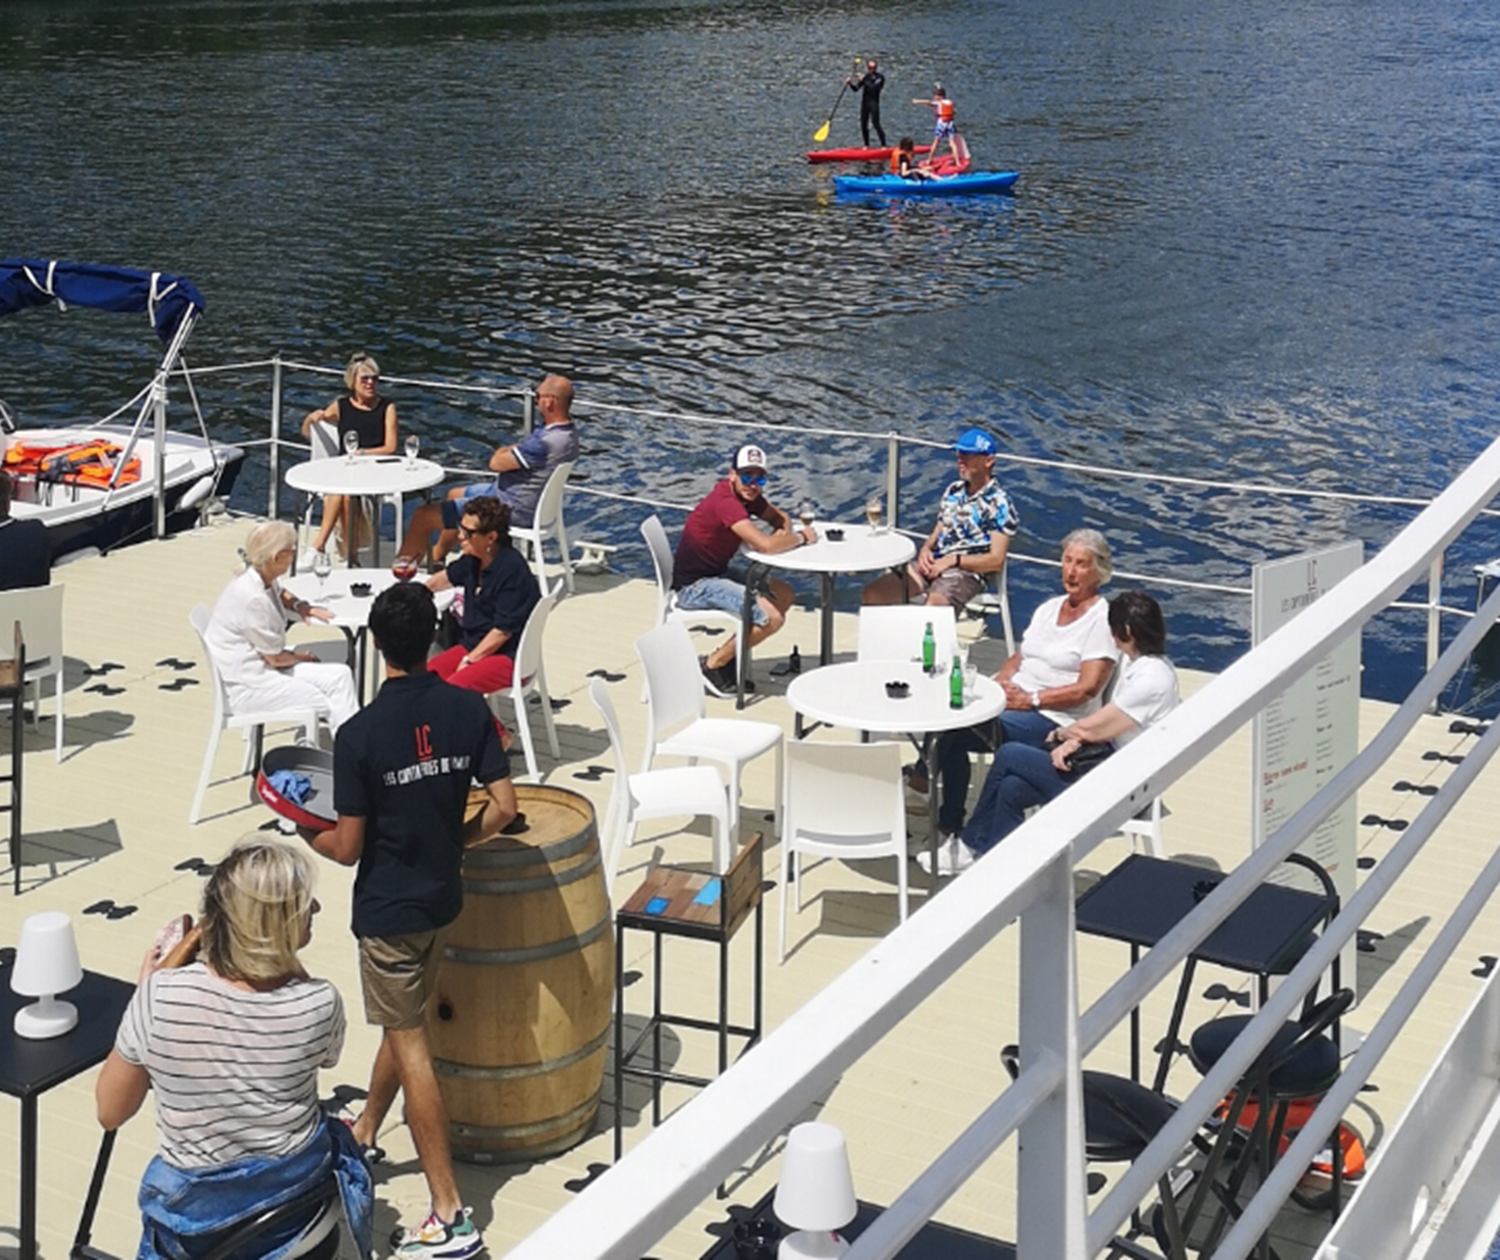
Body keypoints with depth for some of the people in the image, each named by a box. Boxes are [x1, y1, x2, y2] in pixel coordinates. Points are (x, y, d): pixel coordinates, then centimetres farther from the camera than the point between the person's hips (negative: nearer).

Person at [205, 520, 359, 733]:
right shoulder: (253, 599, -26)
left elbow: (280, 594, 32)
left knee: (339, 676, -2)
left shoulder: (265, 580, 2)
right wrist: (304, 657, 3)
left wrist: (300, 606, 11)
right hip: (246, 686, -10)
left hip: (262, 666, 10)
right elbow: (275, 658, -17)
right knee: (332, 705, -16)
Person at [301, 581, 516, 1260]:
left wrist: (306, 832, 6)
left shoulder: (358, 735, -20)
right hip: (441, 896, 6)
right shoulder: (469, 708, -7)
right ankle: (364, 1133, 48)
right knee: (401, 1021, 25)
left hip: (387, 907, -6)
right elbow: (503, 808, -6)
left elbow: (346, 848, -15)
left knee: (410, 1048, 0)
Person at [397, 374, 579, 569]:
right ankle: (437, 557, 48)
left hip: (515, 510, -11)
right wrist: (508, 452, -9)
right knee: (455, 494, 33)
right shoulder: (567, 427, -2)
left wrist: (503, 452, -2)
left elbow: (496, 463, -23)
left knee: (423, 516, -6)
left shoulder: (546, 443, -34)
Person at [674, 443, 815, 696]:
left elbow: (780, 518, 18)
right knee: (771, 617, -20)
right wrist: (801, 537, -14)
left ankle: (732, 654, 11)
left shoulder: (748, 495, 4)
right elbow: (765, 544, -34)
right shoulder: (725, 502, -25)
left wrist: (784, 532, -7)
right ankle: (712, 664, -4)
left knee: (784, 595, 13)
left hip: (716, 575, 10)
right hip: (693, 587, -10)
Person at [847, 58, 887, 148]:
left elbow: (874, 88, -20)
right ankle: (866, 145, 19)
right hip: (864, 103, 6)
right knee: (863, 125, 6)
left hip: (874, 103, -6)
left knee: (876, 124, -13)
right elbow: (856, 88, 5)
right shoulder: (866, 76, 10)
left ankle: (883, 145, -8)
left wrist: (864, 81, -21)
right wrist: (850, 83, -14)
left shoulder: (880, 77, -5)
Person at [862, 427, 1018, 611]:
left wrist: (953, 560, -14)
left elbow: (996, 560, -10)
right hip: (933, 565, 7)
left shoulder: (998, 504, -5)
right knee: (872, 594, -9)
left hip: (965, 573, -7)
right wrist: (926, 549, 0)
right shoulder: (953, 491, 17)